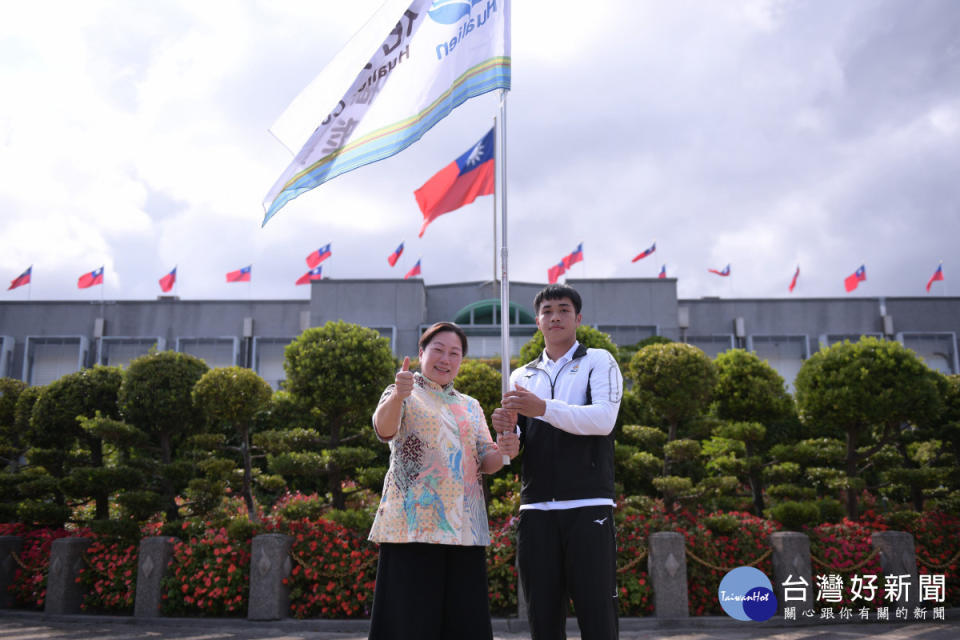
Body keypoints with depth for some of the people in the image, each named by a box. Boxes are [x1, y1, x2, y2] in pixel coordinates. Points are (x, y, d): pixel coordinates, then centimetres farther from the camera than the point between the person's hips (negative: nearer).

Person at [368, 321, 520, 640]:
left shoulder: (470, 407, 19)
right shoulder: (404, 394, 4)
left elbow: (486, 463, 11)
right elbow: (384, 429, -18)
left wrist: (503, 450, -12)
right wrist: (397, 395, -39)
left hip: (464, 527, 5)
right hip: (414, 525, -4)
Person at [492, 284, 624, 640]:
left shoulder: (599, 362, 7)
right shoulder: (522, 376, 19)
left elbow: (603, 419, -11)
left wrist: (544, 408, -19)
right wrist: (506, 430, -4)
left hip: (588, 506, -4)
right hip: (536, 510, 4)